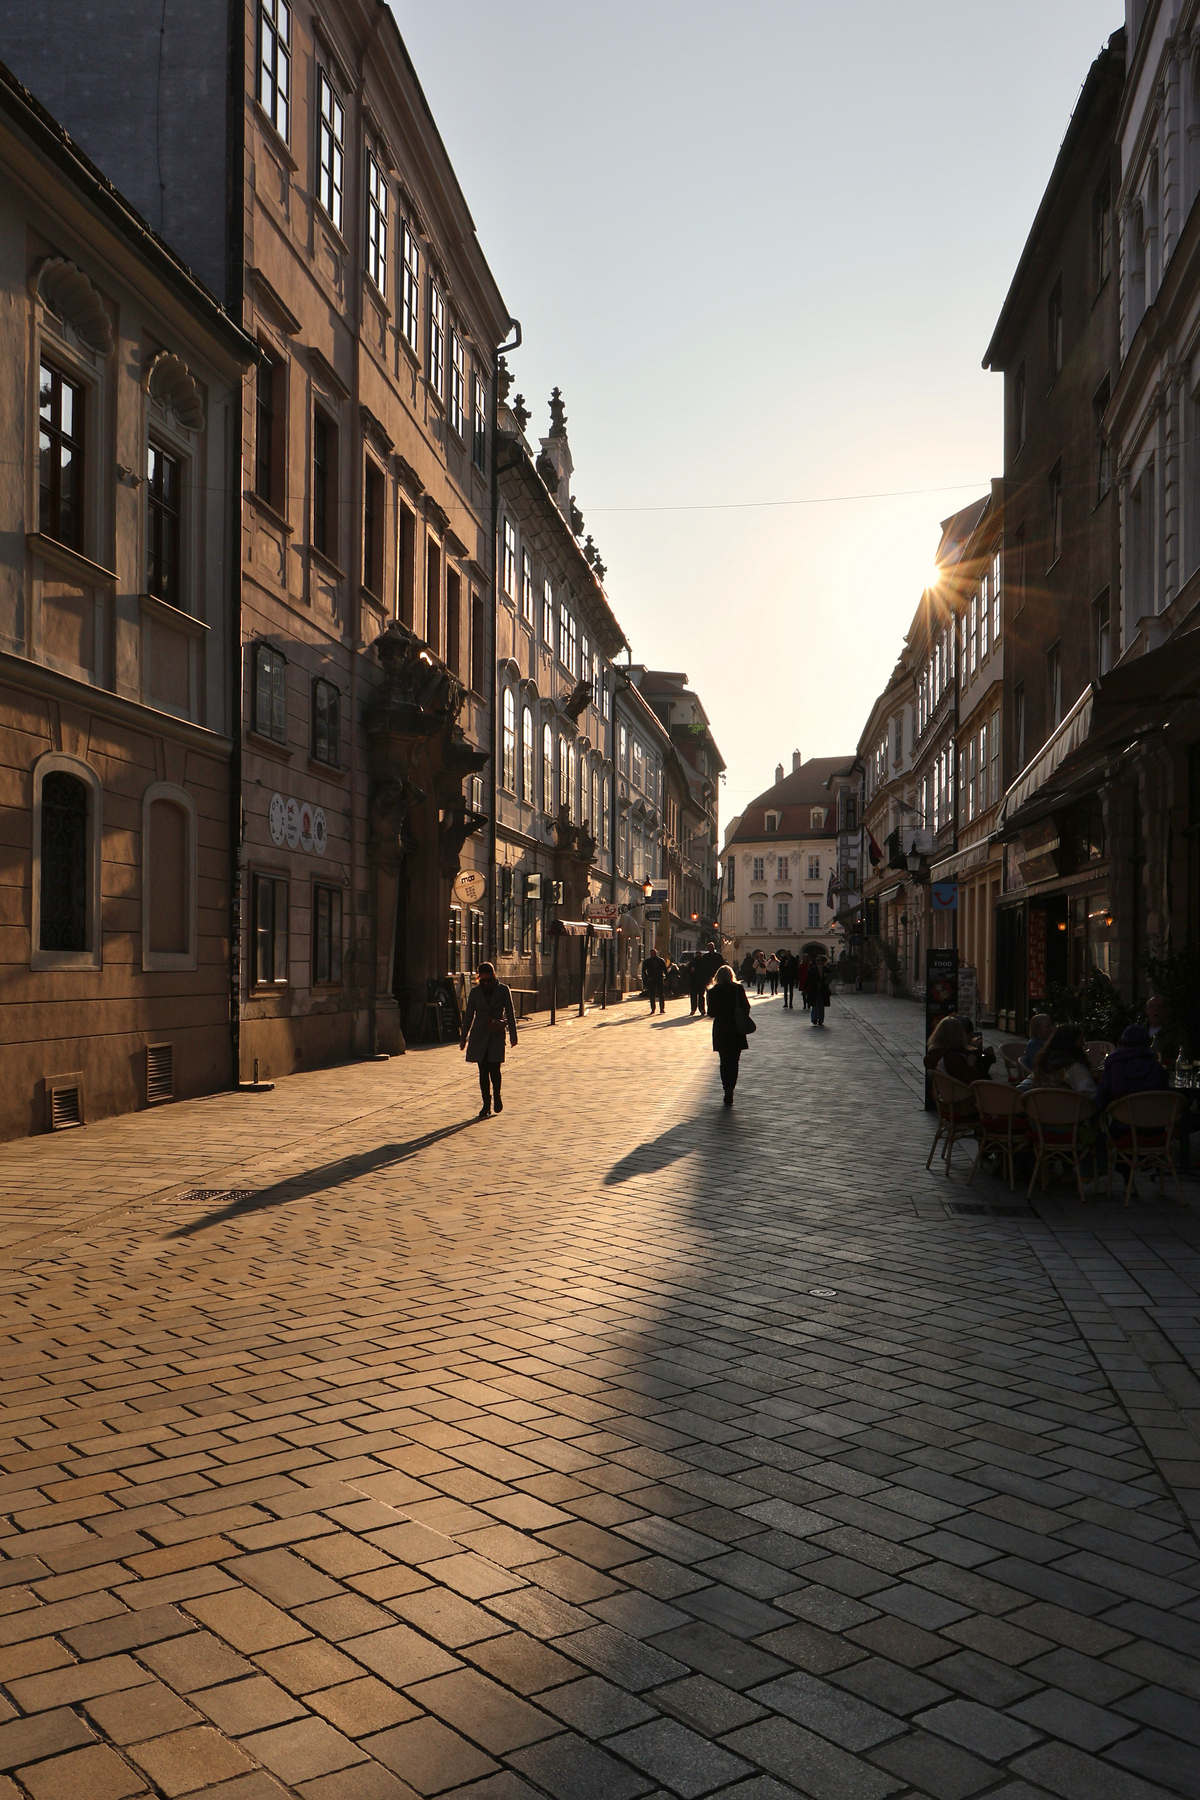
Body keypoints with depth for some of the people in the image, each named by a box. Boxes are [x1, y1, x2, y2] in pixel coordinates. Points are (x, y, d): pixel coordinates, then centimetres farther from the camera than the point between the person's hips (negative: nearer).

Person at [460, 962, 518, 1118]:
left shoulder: (503, 990, 0)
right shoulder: (475, 991, 5)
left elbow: (510, 1014, 1)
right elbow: (469, 1015, 10)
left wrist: (513, 1036, -2)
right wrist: (463, 1038, 9)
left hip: (496, 1035, -2)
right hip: (479, 1035, 2)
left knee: (494, 1068, -10)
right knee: (483, 1070, 0)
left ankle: (497, 1095, 17)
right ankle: (486, 1104, 8)